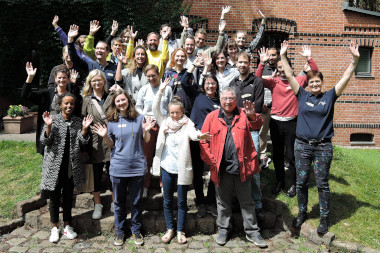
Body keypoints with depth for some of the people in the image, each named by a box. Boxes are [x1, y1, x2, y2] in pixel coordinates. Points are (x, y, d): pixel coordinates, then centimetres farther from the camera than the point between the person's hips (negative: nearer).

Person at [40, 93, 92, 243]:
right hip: (55, 165, -2)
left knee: (68, 196, 13)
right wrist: (48, 126, -22)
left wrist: (84, 128, -16)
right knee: (54, 196, 7)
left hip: (71, 166, 3)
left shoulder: (77, 121, 5)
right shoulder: (53, 119, -4)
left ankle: (67, 226, 28)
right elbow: (45, 141, -9)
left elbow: (83, 142, -2)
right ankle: (54, 228, 24)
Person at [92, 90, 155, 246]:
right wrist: (105, 136, -10)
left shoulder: (139, 118, 0)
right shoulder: (112, 121, 2)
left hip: (137, 166, -1)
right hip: (118, 167, 1)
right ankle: (120, 231, 30)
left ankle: (136, 230, 29)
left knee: (136, 202, 11)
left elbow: (146, 141, 5)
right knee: (119, 202, 13)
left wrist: (146, 130, -14)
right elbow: (111, 145, 9)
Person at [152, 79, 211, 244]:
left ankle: (180, 231, 22)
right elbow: (155, 109, -6)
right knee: (167, 201, 12)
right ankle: (169, 229, 27)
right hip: (167, 167, 3)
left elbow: (192, 133, -25)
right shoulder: (165, 123, 5)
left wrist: (199, 136, -49)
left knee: (182, 201, 7)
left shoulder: (187, 124, -4)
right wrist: (161, 90, -14)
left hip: (182, 168, -3)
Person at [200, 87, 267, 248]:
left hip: (242, 167, 0)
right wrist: (210, 160, -6)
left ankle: (252, 232, 25)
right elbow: (203, 140, 2)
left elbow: (257, 125, -13)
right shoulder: (212, 117, 3)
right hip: (221, 168, 0)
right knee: (223, 201, 15)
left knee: (247, 201, 12)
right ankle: (223, 230, 33)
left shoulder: (243, 115, 4)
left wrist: (253, 116, -34)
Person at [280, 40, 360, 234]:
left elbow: (345, 78, -3)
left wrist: (355, 59, -14)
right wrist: (283, 56, -2)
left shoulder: (330, 96, 3)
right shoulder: (302, 95, 4)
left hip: (323, 147, -1)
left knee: (322, 184, 7)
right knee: (301, 182, 9)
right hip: (302, 145, 1)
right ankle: (302, 213, 27)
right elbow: (290, 76, 2)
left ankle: (324, 218, 21)